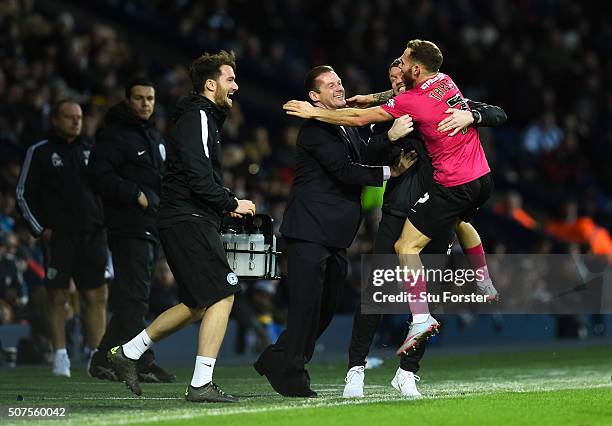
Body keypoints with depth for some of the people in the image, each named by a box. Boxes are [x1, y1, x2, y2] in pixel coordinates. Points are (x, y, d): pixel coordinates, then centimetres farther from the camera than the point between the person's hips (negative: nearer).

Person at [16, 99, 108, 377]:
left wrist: (106, 224, 10)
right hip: (57, 236, -3)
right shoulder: (40, 153, 3)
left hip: (92, 236, 3)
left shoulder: (90, 151, 14)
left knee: (97, 296, -1)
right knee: (57, 296, -3)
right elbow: (24, 195, 3)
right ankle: (60, 357, 2)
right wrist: (40, 229, -5)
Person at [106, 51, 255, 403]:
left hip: (191, 222, 11)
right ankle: (202, 384, -12)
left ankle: (128, 353, 20)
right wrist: (232, 204, -12)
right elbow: (199, 178, -22)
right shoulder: (197, 118, -12)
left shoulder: (205, 118, 21)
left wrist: (224, 205, 14)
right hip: (190, 223, -11)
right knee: (222, 295, -12)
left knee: (198, 305, 14)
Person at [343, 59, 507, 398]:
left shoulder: (449, 105, 8)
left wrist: (471, 116, -19)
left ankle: (407, 372, 10)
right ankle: (356, 368, -1)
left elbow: (498, 115, 0)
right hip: (398, 213, 0)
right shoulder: (390, 114, 11)